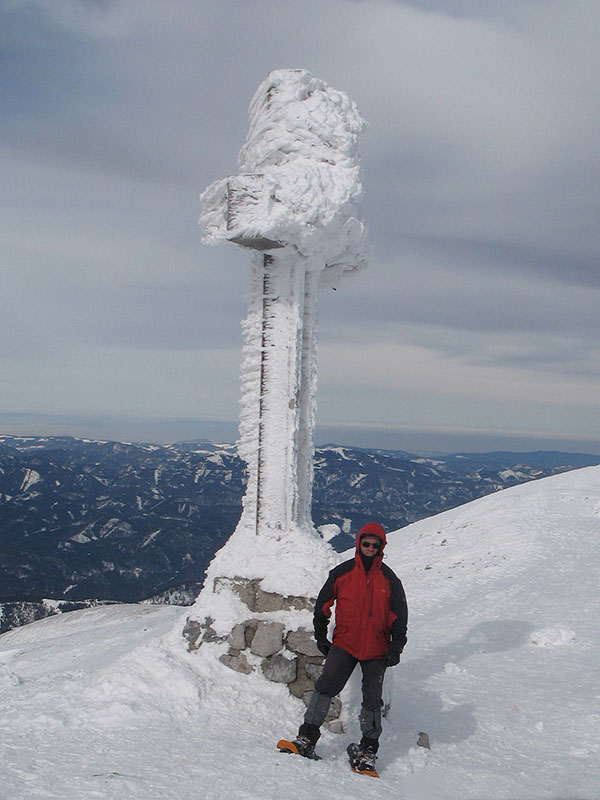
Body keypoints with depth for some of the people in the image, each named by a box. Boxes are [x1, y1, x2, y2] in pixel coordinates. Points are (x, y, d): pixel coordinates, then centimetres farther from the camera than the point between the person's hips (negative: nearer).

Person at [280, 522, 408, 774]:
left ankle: (367, 751, 12)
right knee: (326, 685, -16)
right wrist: (320, 637, 8)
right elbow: (323, 605, 10)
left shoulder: (389, 579, 5)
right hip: (344, 644, -1)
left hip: (376, 650, 1)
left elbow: (399, 616, 8)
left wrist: (396, 648, 0)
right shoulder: (342, 572, 3)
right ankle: (307, 738, -12)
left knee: (372, 699, 1)